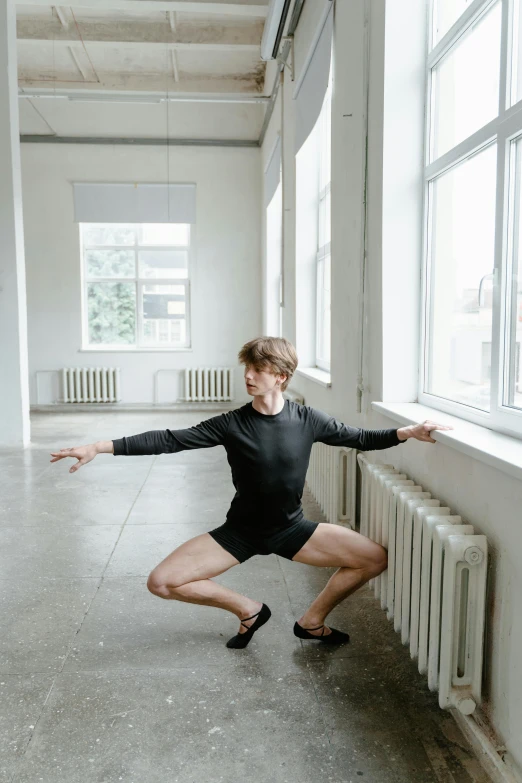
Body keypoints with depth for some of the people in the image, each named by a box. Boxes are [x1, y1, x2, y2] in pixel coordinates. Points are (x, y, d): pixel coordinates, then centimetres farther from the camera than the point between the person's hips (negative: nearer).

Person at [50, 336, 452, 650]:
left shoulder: (307, 420, -11)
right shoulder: (231, 424, -15)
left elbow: (360, 438, 0)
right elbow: (170, 440, -18)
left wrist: (409, 431, -15)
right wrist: (101, 447, -24)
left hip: (292, 529, 1)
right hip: (241, 530, 0)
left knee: (376, 558, -13)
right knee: (162, 582, -14)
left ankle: (312, 620, 12)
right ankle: (249, 610, 11)